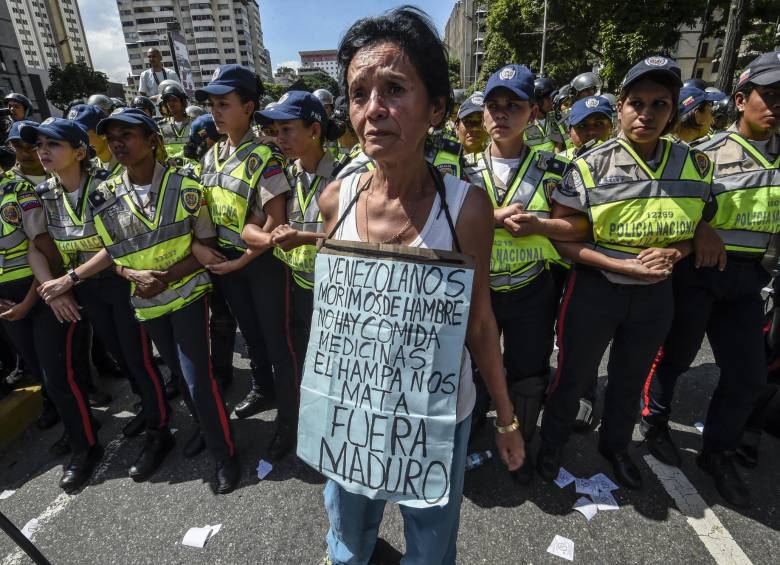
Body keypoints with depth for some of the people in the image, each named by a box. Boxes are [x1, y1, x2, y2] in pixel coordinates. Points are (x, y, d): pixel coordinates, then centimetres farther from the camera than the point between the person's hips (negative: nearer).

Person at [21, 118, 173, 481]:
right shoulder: (43, 194, 1)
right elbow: (34, 248, 2)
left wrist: (69, 278, -24)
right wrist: (50, 288, -12)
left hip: (122, 283, -6)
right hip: (86, 290, 7)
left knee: (138, 359, -1)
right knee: (119, 356, 19)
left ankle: (158, 434, 16)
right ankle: (153, 406, 42)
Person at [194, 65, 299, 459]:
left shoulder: (264, 158, -16)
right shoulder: (211, 156, 6)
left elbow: (276, 222, -20)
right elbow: (207, 211, 11)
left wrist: (241, 261, -16)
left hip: (263, 260, -7)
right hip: (225, 259, 7)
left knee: (277, 341, 2)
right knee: (250, 331, 22)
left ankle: (288, 419, 19)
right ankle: (262, 388, 46)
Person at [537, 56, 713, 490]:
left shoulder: (695, 165, 0)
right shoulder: (590, 167, -12)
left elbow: (698, 228, 11)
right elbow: (564, 237, -12)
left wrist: (672, 254, -12)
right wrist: (624, 265, -21)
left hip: (656, 294, 4)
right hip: (595, 290, -3)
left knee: (631, 380, 22)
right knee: (573, 376, 12)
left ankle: (616, 445, 48)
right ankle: (553, 443, 38)